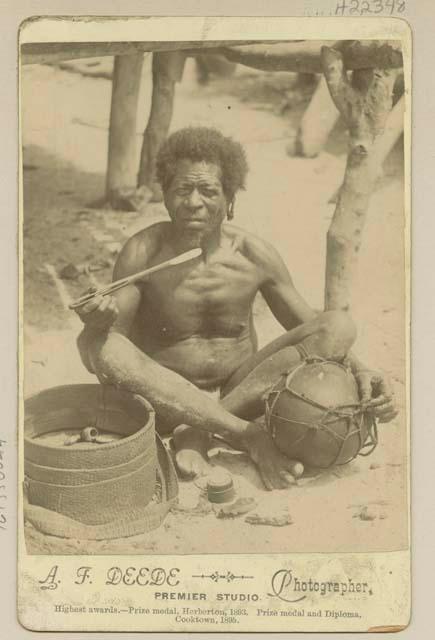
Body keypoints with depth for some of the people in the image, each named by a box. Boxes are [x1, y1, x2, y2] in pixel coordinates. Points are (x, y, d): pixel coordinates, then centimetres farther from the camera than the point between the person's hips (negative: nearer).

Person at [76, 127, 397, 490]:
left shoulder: (255, 256, -6)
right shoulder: (144, 253, -10)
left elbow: (317, 332, 2)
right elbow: (114, 334, -14)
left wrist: (359, 372, -16)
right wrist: (97, 323, -38)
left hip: (241, 389, 2)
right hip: (168, 401, -1)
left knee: (341, 325, -16)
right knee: (98, 344, -30)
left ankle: (197, 432, -20)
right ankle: (250, 436, -29)